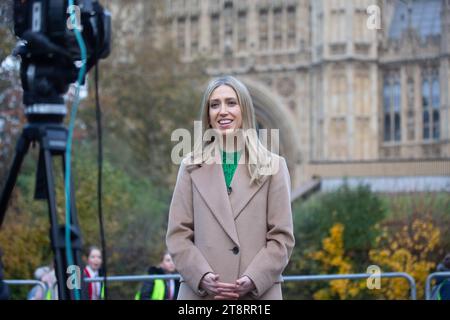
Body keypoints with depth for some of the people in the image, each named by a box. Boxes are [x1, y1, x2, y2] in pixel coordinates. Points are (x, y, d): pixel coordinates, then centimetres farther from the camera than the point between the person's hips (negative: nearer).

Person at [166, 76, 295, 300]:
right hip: (200, 293, 0)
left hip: (259, 293, 0)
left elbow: (282, 237, 4)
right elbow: (178, 235, 6)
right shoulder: (192, 168, 11)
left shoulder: (273, 166, 9)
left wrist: (253, 280, -11)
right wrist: (202, 277, -10)